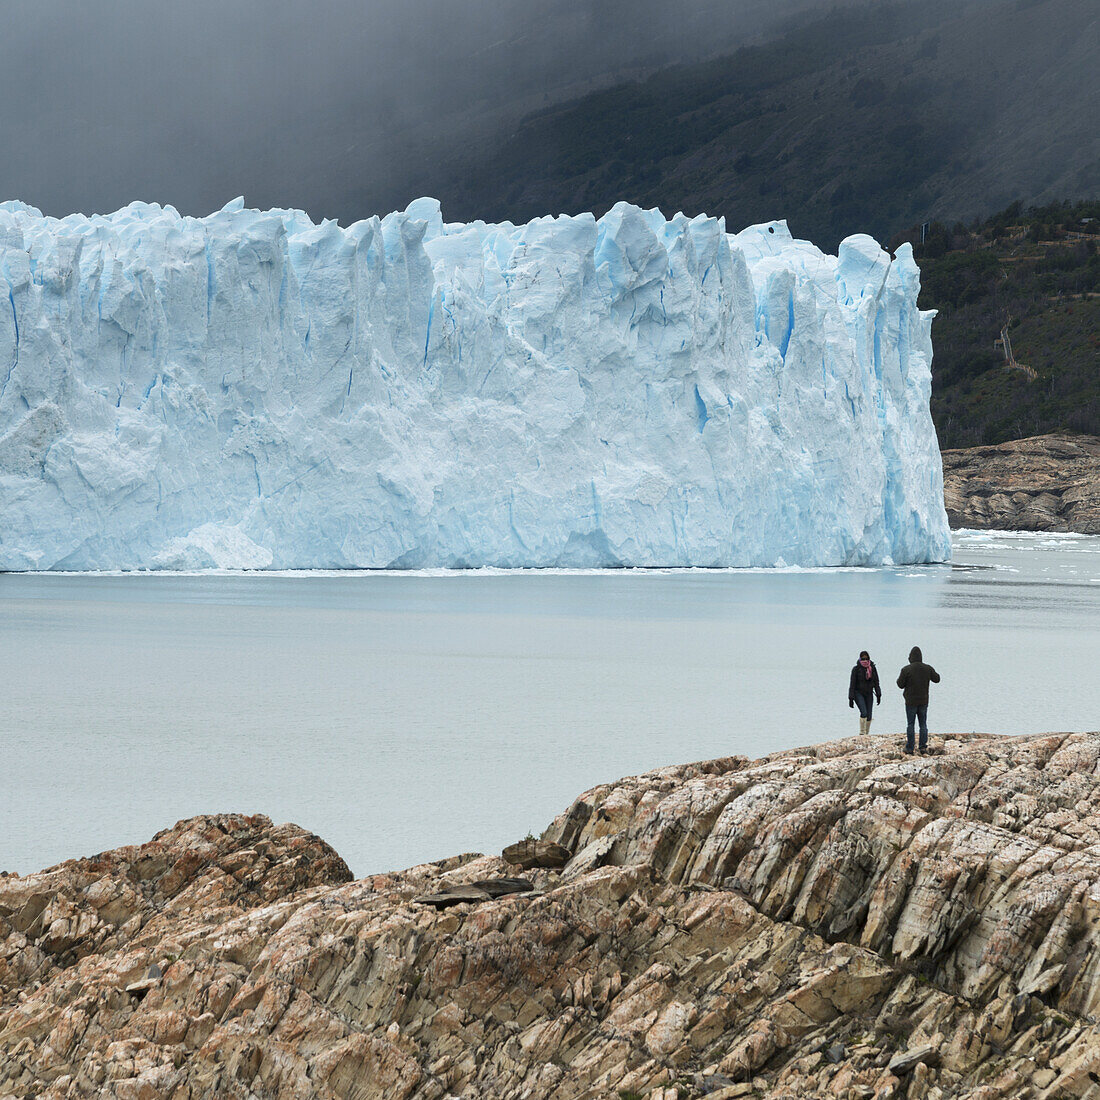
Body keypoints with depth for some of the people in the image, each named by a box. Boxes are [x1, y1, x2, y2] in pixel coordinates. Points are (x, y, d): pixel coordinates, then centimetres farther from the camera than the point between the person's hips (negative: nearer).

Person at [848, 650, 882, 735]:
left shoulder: (872, 668, 2)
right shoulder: (856, 669, -8)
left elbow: (876, 682, 9)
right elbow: (852, 684, -7)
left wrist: (878, 695, 1)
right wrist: (851, 698, -10)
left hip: (869, 694, 4)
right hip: (858, 693, -4)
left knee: (869, 715, 1)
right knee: (864, 712, -20)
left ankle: (867, 733, 11)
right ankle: (862, 732, -11)